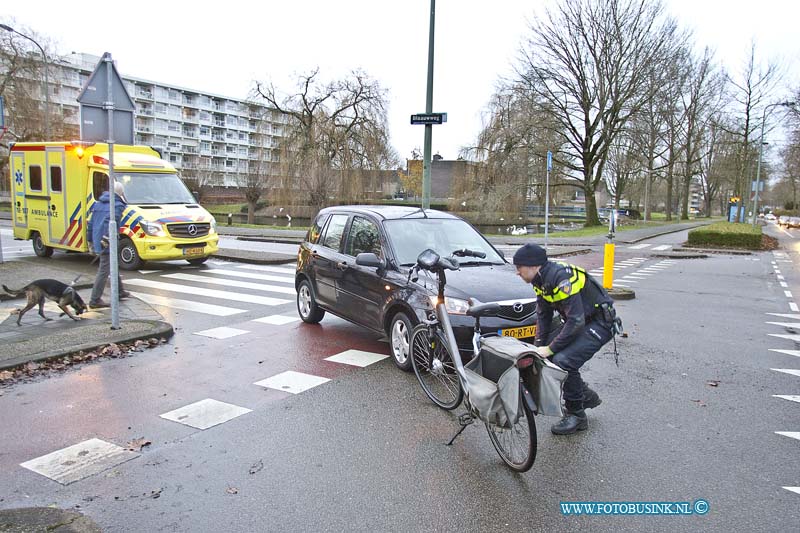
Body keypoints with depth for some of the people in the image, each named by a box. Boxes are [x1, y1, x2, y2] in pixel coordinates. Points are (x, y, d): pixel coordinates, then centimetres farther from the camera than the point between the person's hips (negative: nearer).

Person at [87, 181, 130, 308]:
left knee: (113, 267, 23)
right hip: (107, 244, -9)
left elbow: (90, 224, 19)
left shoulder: (98, 204, 17)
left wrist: (91, 242, 24)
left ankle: (120, 291, 37)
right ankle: (95, 300, -2)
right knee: (104, 271, -4)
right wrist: (106, 240, -25)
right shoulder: (118, 206, -8)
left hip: (97, 241, 9)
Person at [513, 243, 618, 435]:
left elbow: (576, 321, -32)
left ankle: (576, 415, -5)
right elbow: (543, 315, 6)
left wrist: (550, 349, -26)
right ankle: (586, 396, 18)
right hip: (578, 320, 10)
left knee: (563, 360, -25)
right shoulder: (541, 279, -1)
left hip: (599, 323, -9)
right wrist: (539, 346, -3)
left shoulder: (562, 278, -30)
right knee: (544, 356, 2)